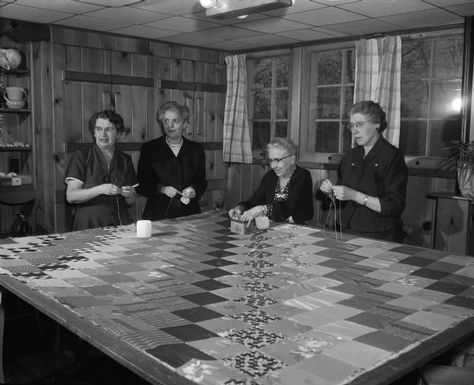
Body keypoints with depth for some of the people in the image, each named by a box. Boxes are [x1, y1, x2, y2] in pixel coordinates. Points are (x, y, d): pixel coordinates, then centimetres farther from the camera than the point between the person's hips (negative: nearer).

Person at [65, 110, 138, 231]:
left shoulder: (125, 160, 13)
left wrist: (130, 195, -5)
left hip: (120, 224, 3)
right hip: (89, 225, -3)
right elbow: (71, 196, -6)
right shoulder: (81, 156, 3)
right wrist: (100, 189, -18)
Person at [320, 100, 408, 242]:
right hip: (348, 233, 5)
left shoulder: (392, 156, -6)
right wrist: (331, 191, -1)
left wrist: (355, 195, -19)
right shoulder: (350, 156, 11)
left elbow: (395, 207, -14)